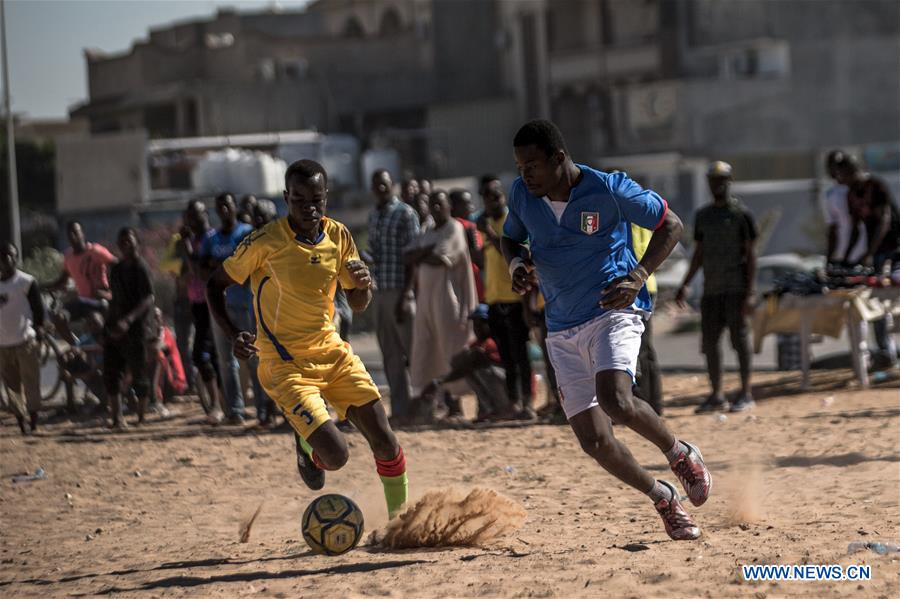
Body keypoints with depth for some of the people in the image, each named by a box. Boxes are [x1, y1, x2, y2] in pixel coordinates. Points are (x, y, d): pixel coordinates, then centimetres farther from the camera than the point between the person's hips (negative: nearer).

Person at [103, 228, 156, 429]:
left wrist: (128, 320, -27)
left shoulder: (140, 268, -8)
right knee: (111, 374, 1)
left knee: (139, 375, -2)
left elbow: (148, 299, -17)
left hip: (135, 329, -7)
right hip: (115, 329, 7)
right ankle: (117, 418, 4)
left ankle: (141, 418, 7)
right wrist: (110, 325, 15)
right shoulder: (116, 269, 15)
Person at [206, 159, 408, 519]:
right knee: (336, 455, -17)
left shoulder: (338, 237, 0)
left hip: (331, 351, 5)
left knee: (385, 443, -3)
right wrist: (233, 336, -20)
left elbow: (358, 304, 11)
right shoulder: (265, 243, -16)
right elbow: (215, 285, -5)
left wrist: (363, 284, -13)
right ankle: (307, 444, 18)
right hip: (284, 364, -5)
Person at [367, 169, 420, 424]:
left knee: (412, 351, -5)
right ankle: (400, 409, 11)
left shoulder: (405, 214, -6)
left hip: (400, 292, -7)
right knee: (390, 355, 8)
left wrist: (406, 296, -17)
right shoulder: (373, 216, 16)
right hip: (380, 292, 7)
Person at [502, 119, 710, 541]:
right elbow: (510, 238, 20)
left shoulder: (609, 190, -13)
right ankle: (662, 498, 21)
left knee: (616, 403, -31)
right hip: (562, 330, 5)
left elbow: (671, 225, -4)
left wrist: (638, 277, -16)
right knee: (594, 440, -3)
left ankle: (680, 454, -2)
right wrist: (517, 264, -4)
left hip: (613, 312, -5)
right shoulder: (522, 195, 0)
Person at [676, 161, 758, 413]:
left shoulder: (742, 214, -3)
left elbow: (751, 254, -6)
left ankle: (746, 393, 1)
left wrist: (750, 292, -13)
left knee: (740, 338, -4)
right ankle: (716, 395, 13)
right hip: (711, 288, 6)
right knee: (709, 341, 5)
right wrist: (685, 285, 13)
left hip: (736, 287, -6)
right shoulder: (702, 215, 14)